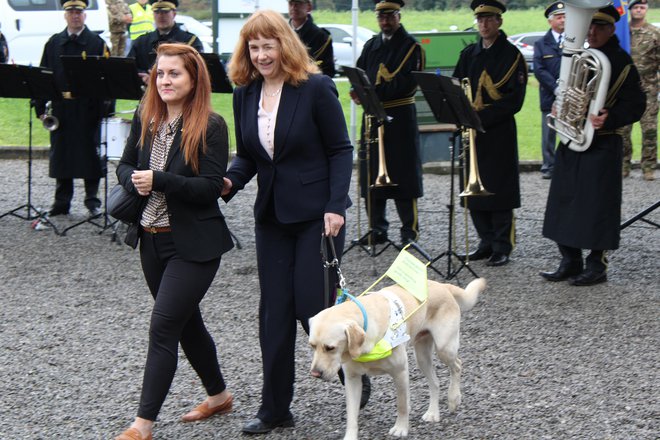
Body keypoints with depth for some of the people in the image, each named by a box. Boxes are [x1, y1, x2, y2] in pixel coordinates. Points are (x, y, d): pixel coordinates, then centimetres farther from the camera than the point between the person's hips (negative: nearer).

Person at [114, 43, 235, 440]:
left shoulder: (210, 126, -13)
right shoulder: (146, 118, 4)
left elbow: (211, 187, -18)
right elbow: (125, 165, 12)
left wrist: (159, 179, -26)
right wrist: (135, 181, -11)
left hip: (194, 244, -7)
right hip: (153, 239, 7)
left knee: (163, 327, -10)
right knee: (186, 321, 19)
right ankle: (218, 395, 38)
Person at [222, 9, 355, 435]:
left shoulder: (316, 88, -11)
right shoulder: (245, 95, 5)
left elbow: (341, 150, -9)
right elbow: (247, 156, 13)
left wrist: (336, 207, -17)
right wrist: (228, 182, -8)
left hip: (316, 214, -5)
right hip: (272, 216, 5)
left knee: (313, 305, -5)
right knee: (274, 312, 6)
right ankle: (275, 408, 14)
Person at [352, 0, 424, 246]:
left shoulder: (410, 46, -3)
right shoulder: (371, 46, 15)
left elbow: (406, 84, -14)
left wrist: (373, 92, -24)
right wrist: (359, 92, -13)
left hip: (400, 117, -5)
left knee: (403, 174, -5)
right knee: (371, 174, 6)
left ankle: (410, 230, 2)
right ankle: (377, 228, 14)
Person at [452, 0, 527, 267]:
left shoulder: (511, 55, -3)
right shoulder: (468, 54, 14)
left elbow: (515, 99, -11)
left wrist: (483, 116, -17)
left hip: (499, 132, -5)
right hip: (472, 132, 5)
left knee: (499, 192, -4)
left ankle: (502, 247, 3)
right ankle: (487, 243, 17)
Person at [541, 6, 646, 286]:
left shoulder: (620, 62, -8)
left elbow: (635, 105, -11)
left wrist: (609, 119, -27)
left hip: (601, 145, -7)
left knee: (597, 206, -3)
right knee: (564, 202, 9)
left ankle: (597, 266, 8)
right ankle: (570, 261, 20)